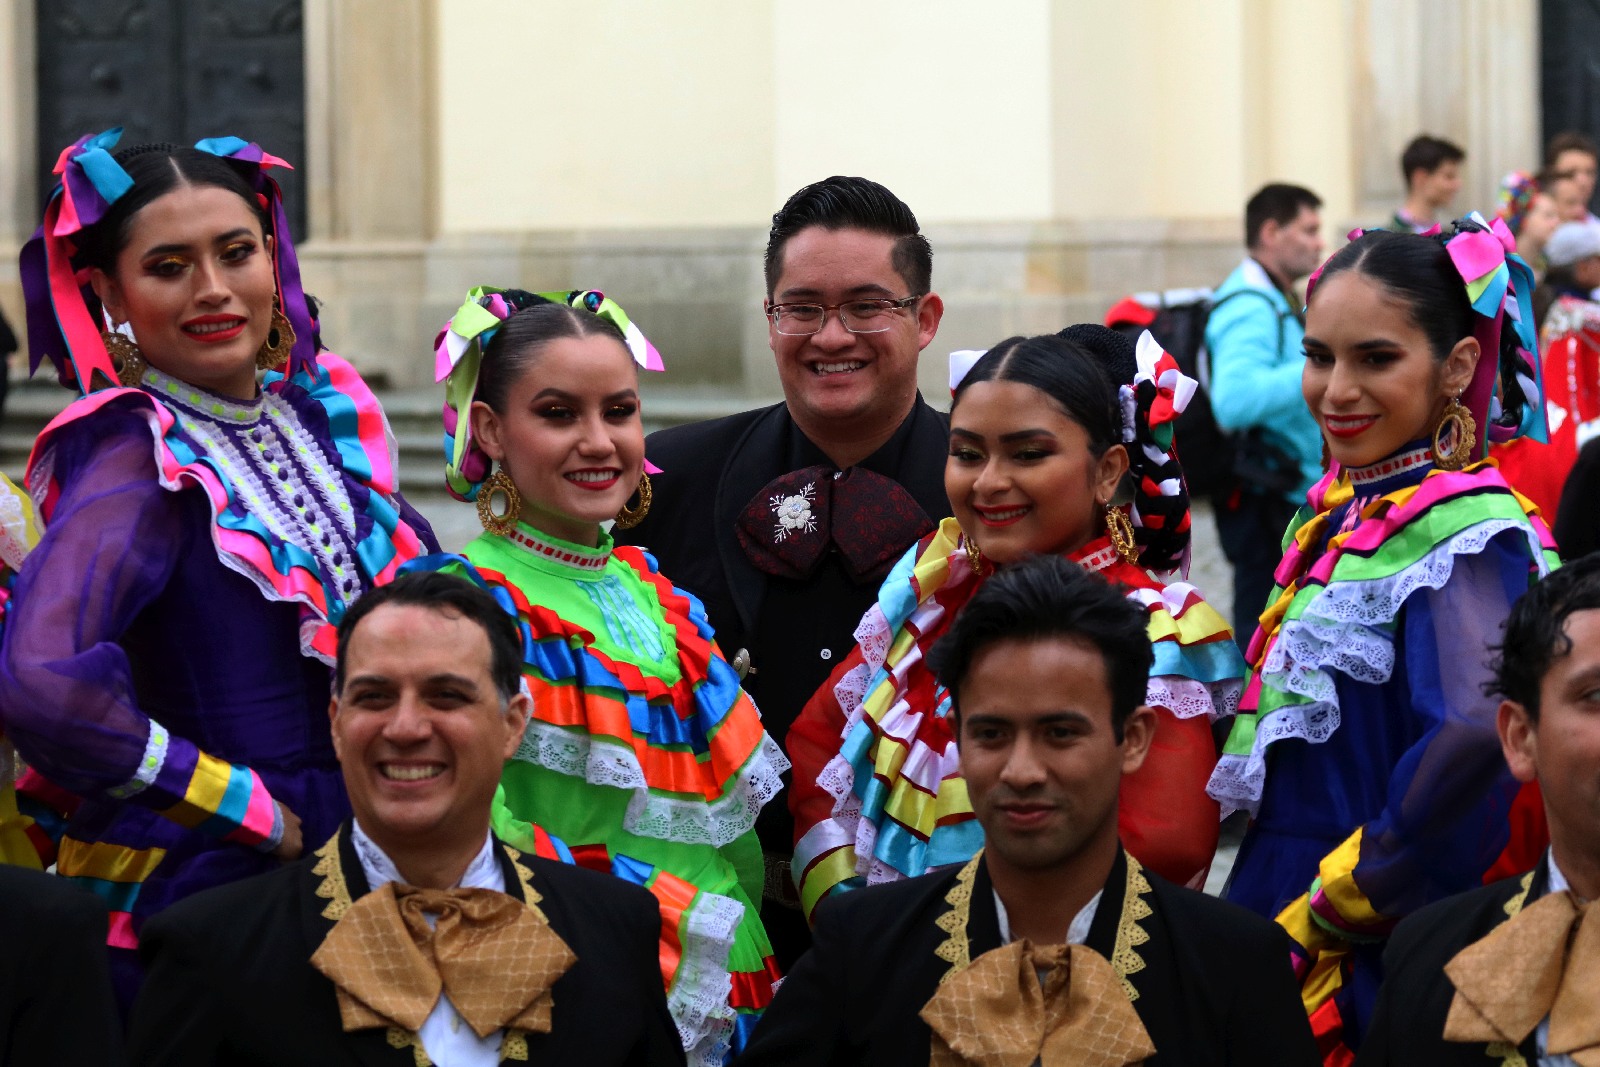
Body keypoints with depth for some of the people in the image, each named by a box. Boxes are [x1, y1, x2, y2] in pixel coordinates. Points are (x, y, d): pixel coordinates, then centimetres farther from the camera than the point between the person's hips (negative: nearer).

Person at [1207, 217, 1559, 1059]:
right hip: (1279, 922, 8)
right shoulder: (1333, 512, 11)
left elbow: (1471, 752, -28)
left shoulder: (1465, 538, -15)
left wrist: (1322, 915, -19)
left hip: (1377, 959, -8)